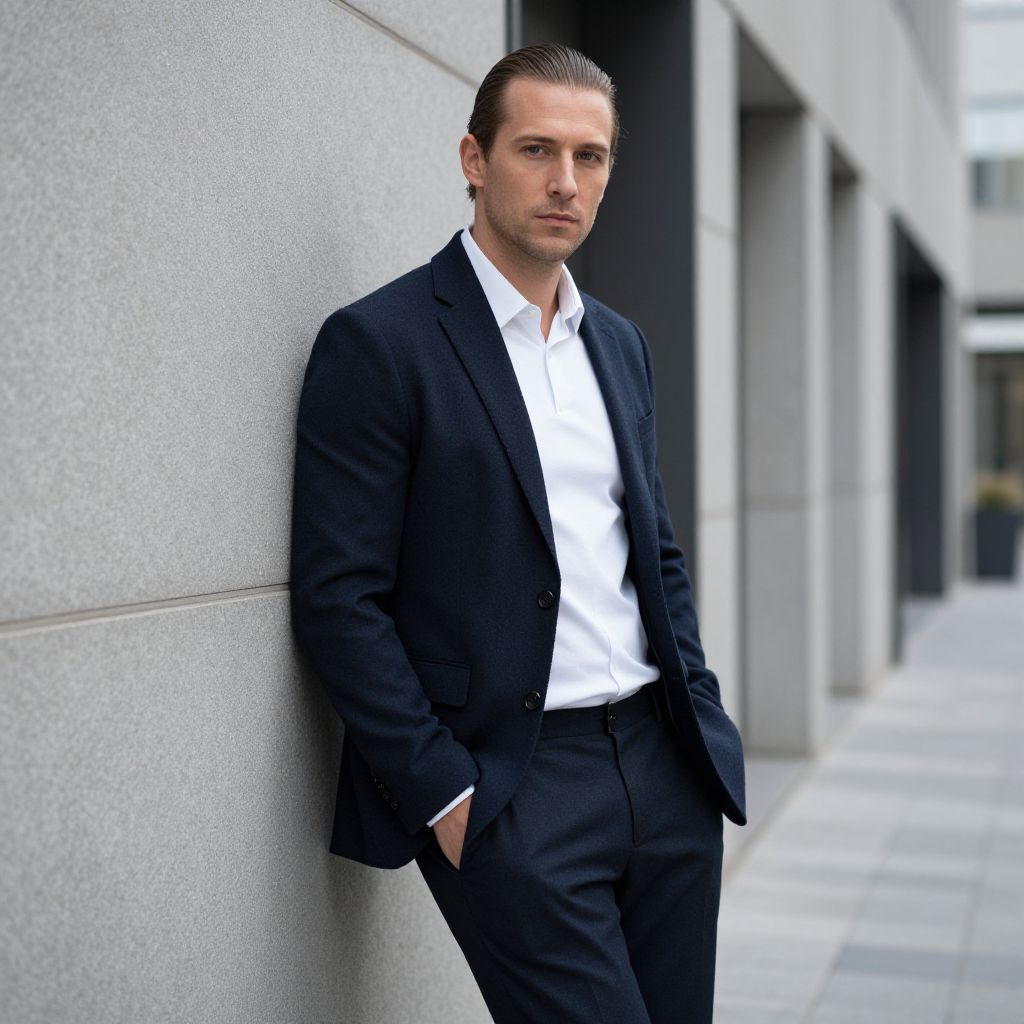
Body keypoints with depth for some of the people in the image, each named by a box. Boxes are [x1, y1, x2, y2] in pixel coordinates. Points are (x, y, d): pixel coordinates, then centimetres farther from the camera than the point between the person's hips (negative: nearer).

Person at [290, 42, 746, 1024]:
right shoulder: (377, 343, -8)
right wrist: (443, 794, -14)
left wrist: (701, 716, 10)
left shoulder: (619, 343, 14)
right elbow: (337, 598, -12)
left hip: (664, 762, 7)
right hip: (506, 786, -6)